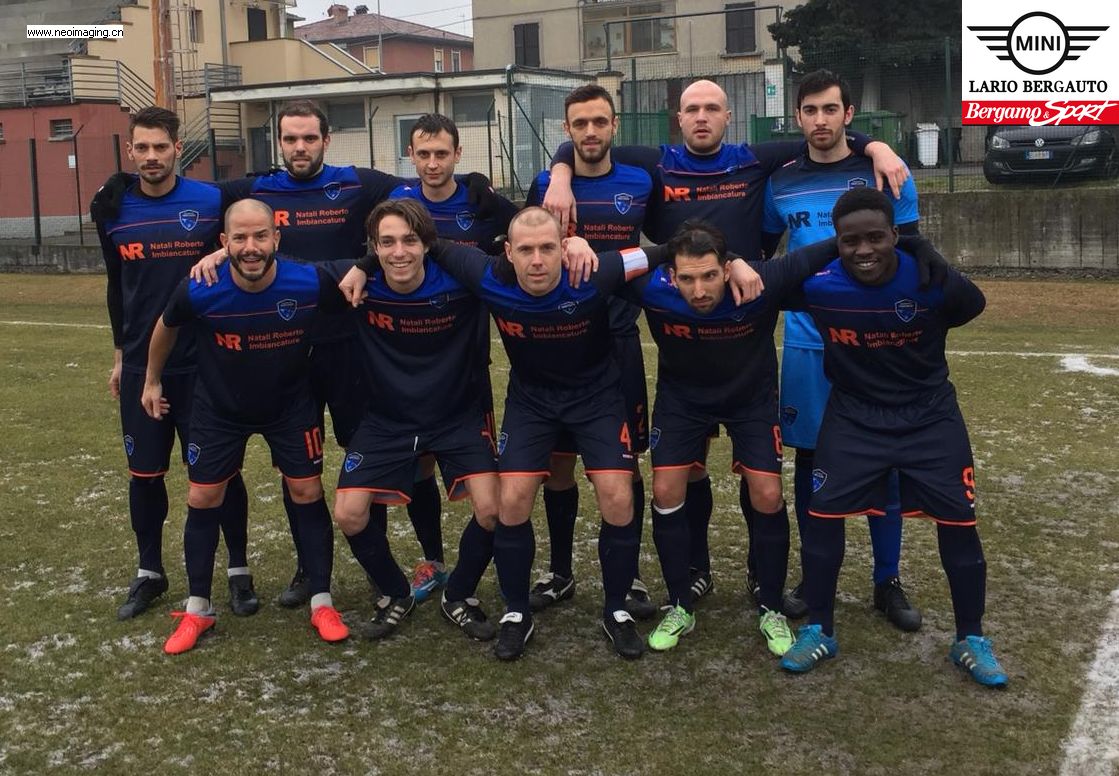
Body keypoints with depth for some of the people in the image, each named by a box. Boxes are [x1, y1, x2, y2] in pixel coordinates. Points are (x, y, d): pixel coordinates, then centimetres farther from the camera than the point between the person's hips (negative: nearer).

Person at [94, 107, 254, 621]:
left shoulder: (211, 203, -7)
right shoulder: (113, 211, 3)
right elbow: (116, 287, 15)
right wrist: (120, 353, 17)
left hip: (203, 364, -3)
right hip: (141, 366, 3)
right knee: (144, 473, 9)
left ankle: (239, 572, 18)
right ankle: (150, 573, 26)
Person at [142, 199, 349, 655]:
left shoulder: (310, 284, -28)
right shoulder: (198, 292, -26)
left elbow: (348, 312, -5)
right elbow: (167, 327, -3)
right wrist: (152, 381, 8)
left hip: (291, 404, 0)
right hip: (219, 408, 0)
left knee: (308, 493, -1)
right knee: (203, 500, 3)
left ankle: (321, 603, 12)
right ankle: (197, 610, 19)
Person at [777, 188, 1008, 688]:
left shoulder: (934, 282, -22)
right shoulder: (817, 284, -21)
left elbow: (972, 305, 2)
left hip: (930, 415, 0)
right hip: (854, 414, 1)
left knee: (959, 521, -1)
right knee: (822, 512, -5)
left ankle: (970, 640, 20)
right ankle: (819, 631, 14)